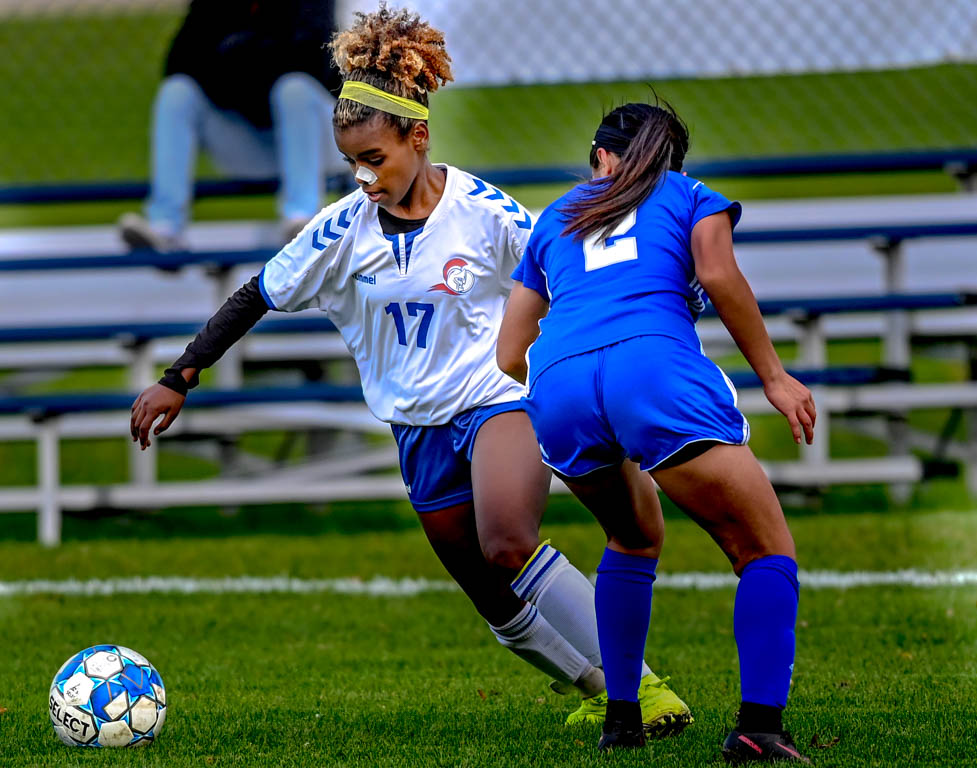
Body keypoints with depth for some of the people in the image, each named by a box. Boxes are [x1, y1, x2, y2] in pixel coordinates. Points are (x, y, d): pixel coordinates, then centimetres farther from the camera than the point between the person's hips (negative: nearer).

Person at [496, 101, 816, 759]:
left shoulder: (554, 219, 35)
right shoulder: (691, 195, 26)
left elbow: (510, 357, 33)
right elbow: (719, 274, 4)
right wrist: (774, 376, 7)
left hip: (557, 390, 4)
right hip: (654, 367, -4)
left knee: (634, 540, 31)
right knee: (767, 552, 0)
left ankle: (621, 718, 23)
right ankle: (759, 725, -21)